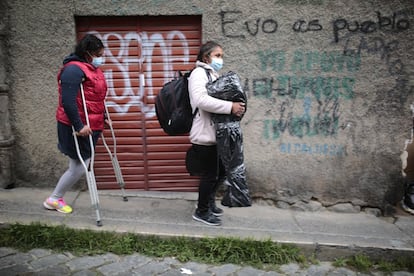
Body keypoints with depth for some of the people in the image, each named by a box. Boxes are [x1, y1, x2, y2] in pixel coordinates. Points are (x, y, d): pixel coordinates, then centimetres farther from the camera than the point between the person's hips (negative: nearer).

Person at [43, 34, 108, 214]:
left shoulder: (92, 69, 13)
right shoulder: (74, 70, -17)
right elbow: (67, 101, -24)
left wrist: (103, 118, 18)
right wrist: (78, 126, -25)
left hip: (90, 126, 9)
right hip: (76, 127, -9)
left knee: (79, 166, 13)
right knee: (79, 167, -1)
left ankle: (57, 198, 27)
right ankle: (53, 199, 19)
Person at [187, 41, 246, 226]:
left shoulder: (213, 75, 18)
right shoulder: (199, 73, -11)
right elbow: (201, 100, -27)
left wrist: (236, 106, 3)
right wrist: (230, 107, -26)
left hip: (215, 133, 10)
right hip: (204, 135, -9)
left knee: (220, 171, 18)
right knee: (209, 174, 1)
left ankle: (209, 202, 38)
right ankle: (202, 211, 20)